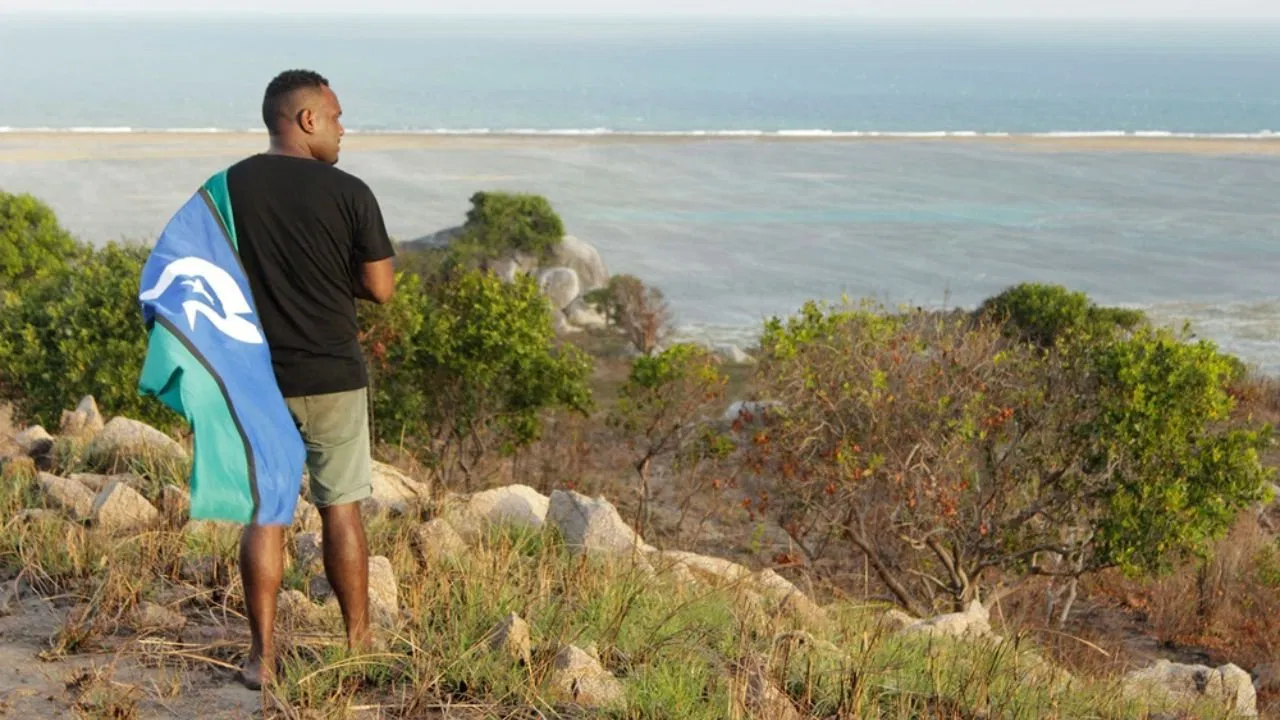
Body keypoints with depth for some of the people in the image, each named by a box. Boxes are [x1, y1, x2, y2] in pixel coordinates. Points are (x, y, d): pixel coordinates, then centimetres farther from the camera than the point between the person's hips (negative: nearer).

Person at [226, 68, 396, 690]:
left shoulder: (227, 188, -2)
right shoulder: (348, 193, -9)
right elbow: (381, 289, -6)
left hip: (255, 377, 2)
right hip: (332, 376, -2)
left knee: (263, 514, 8)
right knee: (341, 510, 10)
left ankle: (263, 656, 8)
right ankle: (357, 642, 20)